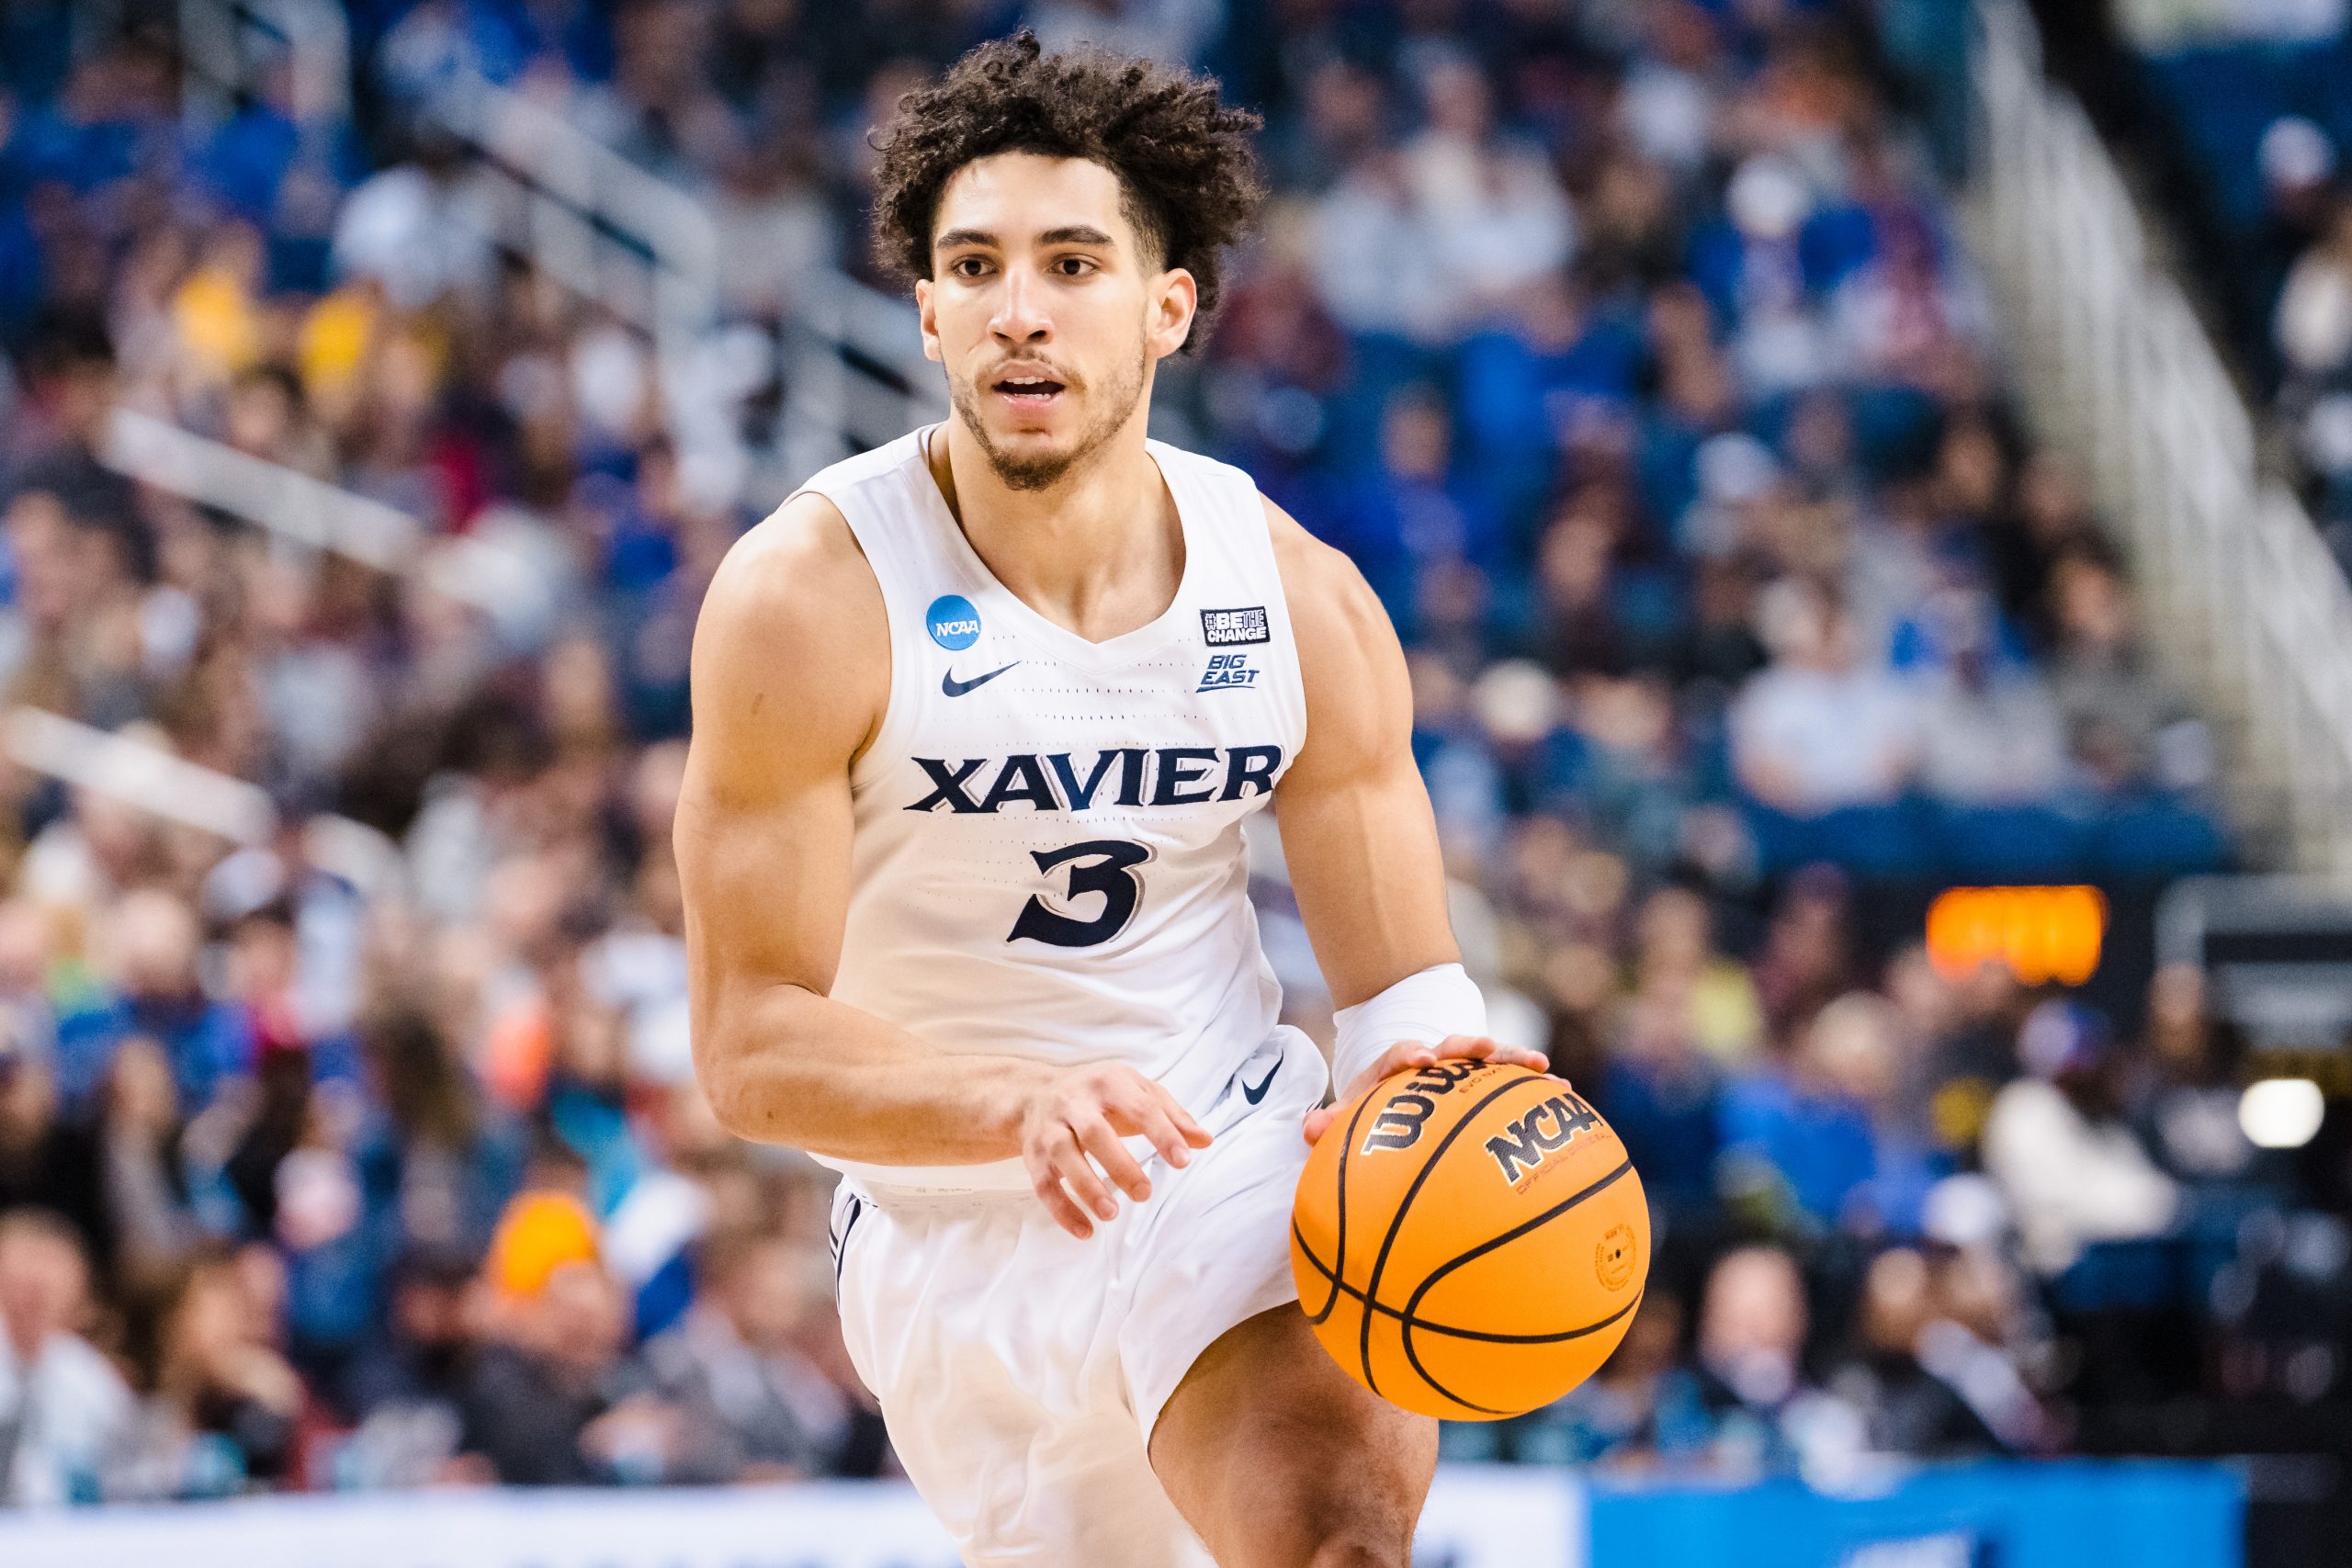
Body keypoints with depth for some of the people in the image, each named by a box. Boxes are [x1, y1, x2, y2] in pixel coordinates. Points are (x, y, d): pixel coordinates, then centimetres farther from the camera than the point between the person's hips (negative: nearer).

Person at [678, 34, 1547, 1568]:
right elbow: (755, 1044, -17)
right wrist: (1022, 1103, -36)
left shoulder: (1302, 603, -8)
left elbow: (1403, 982, -1)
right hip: (956, 1233, 0)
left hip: (1231, 1158, 1)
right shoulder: (806, 601, -17)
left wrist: (1428, 1071, -27)